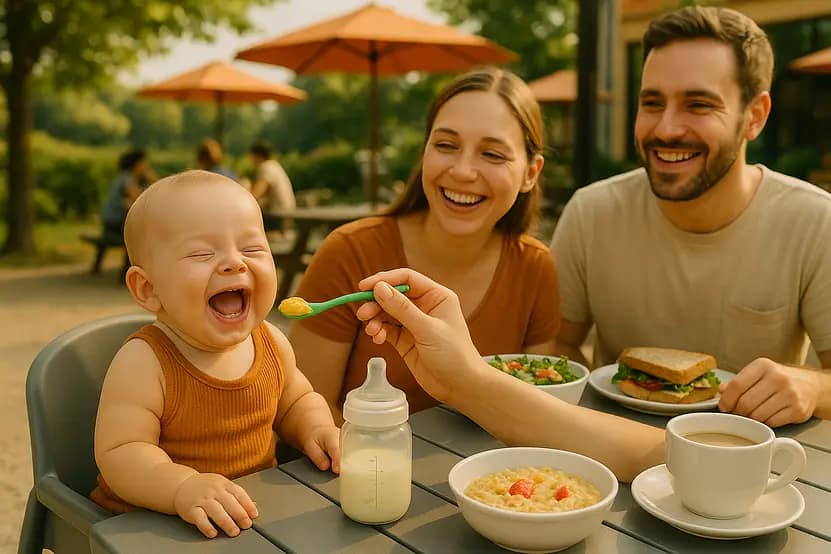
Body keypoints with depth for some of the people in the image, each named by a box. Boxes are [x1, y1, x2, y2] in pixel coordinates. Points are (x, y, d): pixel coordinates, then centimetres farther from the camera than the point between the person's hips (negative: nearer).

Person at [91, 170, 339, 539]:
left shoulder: (271, 343, -1)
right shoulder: (143, 364, -18)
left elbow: (296, 401, 15)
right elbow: (120, 453, -22)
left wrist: (317, 430, -5)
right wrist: (182, 487, -38)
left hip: (256, 508, 5)